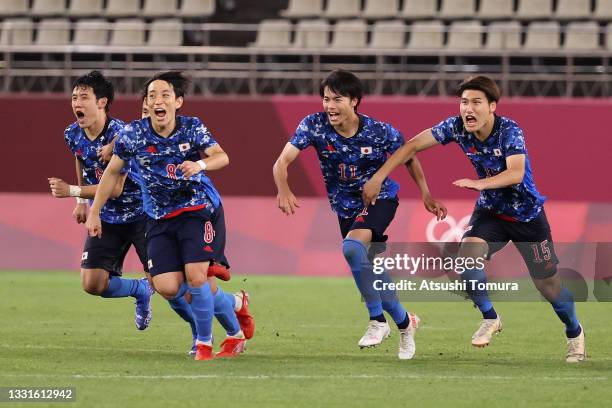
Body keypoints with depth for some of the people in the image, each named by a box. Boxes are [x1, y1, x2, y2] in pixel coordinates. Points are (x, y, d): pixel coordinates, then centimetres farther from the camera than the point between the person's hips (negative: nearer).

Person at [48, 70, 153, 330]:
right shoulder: (73, 135, -6)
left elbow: (115, 189, -28)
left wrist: (72, 191, -32)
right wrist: (82, 202, 21)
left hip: (140, 214, -6)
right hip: (106, 219, 6)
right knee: (92, 284, -5)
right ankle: (141, 291, 23)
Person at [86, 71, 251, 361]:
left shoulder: (192, 128, -10)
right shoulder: (133, 134, -7)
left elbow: (222, 157, -23)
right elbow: (112, 172, 5)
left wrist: (200, 164, -45)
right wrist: (94, 212, 5)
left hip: (199, 210, -2)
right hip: (160, 219, 2)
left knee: (196, 277, -18)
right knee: (167, 288, -11)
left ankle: (204, 342, 4)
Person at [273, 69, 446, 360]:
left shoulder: (380, 131, -20)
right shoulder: (314, 125, -18)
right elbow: (282, 162, -24)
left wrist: (426, 195, -2)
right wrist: (284, 190, -44)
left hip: (379, 198, -4)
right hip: (346, 208, 4)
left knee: (351, 247, -31)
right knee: (371, 272, 10)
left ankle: (377, 321, -20)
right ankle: (404, 322, 35)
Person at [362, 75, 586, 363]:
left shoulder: (510, 131, -27)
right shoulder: (456, 127, -15)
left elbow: (516, 173, -39)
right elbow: (413, 145, -10)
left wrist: (480, 183, -54)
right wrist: (378, 177, -17)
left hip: (527, 215, -3)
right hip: (490, 211, 3)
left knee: (548, 285, 3)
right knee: (467, 260, -24)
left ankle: (575, 333, 32)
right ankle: (490, 319, 1)